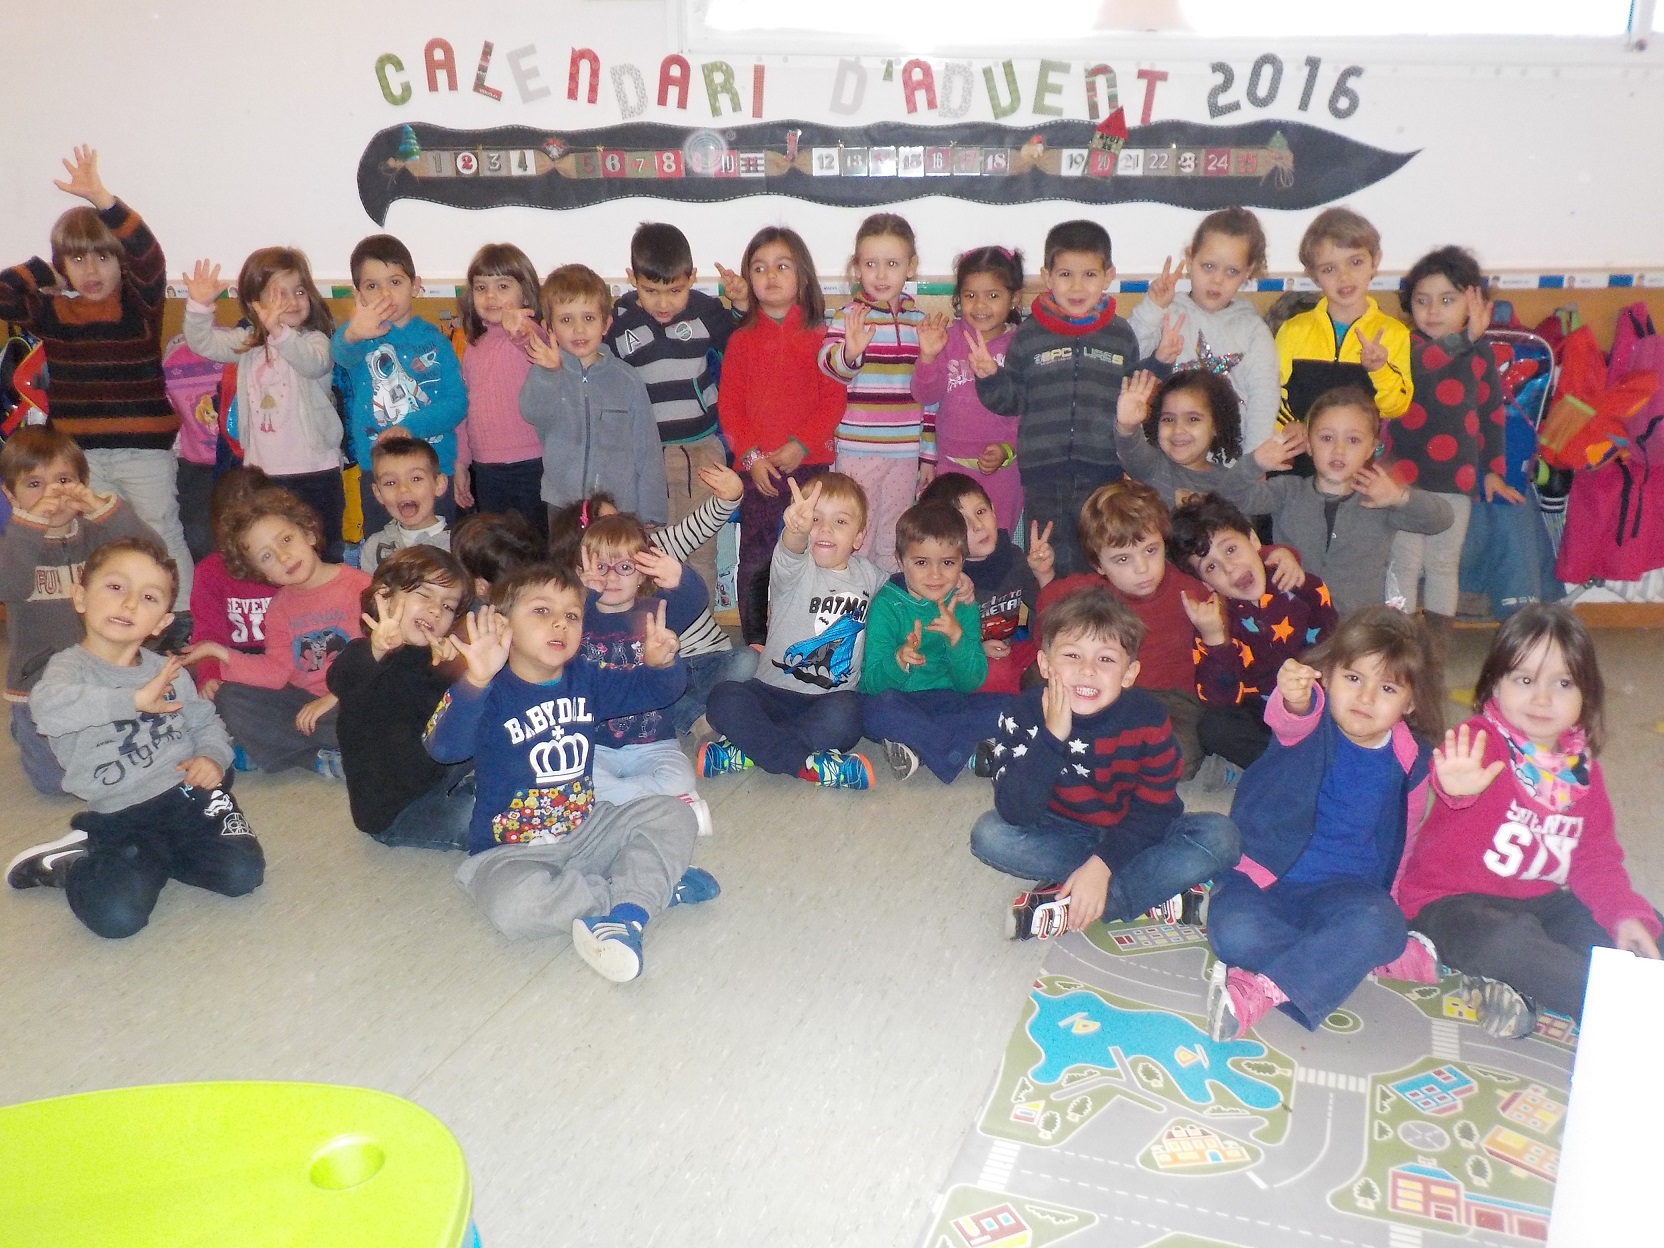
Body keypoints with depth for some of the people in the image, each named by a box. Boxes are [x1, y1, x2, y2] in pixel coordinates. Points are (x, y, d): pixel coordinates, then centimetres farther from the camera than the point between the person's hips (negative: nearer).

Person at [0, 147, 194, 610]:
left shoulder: (141, 304, -8)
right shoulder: (51, 313, 4)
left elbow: (149, 255, -25)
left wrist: (102, 200, -36)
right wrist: (37, 270, 2)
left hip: (145, 450, -4)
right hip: (80, 454, 5)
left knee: (162, 535, 6)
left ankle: (183, 620, 17)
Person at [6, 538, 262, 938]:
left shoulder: (167, 670, 10)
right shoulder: (70, 666, -5)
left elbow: (206, 722, 19)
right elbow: (47, 706, -29)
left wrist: (212, 756, -3)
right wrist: (133, 699, -26)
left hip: (189, 793, 4)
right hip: (119, 816, -4)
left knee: (242, 874, -18)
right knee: (116, 916, -24)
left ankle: (154, 857, 9)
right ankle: (76, 864, 10)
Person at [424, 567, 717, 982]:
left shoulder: (585, 679, 3)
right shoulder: (491, 693, -15)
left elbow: (654, 690, 8)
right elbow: (444, 748, -32)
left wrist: (660, 663, -18)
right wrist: (475, 682, -50)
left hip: (587, 831, 5)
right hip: (514, 850, -5)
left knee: (673, 815, -9)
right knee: (515, 905, -36)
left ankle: (625, 914, -28)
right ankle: (654, 887, -19)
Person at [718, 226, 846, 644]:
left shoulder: (819, 335, 3)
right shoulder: (741, 339, 7)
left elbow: (833, 399, -2)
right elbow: (729, 404, 4)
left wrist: (800, 445, -13)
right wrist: (751, 455, -8)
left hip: (810, 463, -1)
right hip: (756, 468, 1)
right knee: (754, 563, 4)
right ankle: (755, 647, 15)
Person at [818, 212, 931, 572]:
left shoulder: (919, 321, 8)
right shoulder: (850, 315, -5)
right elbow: (829, 364, -23)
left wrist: (928, 454, 13)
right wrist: (849, 353, -46)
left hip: (906, 452, 4)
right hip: (858, 450, -4)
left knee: (894, 545, 13)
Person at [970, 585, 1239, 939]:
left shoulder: (1148, 720, -18)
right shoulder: (1024, 713, -20)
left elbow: (1154, 810, -15)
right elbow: (1014, 813, -28)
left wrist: (1102, 863, -29)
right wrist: (1052, 735, -38)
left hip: (1128, 839, 0)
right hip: (1061, 836, 0)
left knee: (1219, 836, -24)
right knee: (989, 834, -27)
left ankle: (1060, 906, -27)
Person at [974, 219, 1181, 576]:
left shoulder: (1121, 336, 5)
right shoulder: (1028, 336, 1)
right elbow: (1011, 401, 3)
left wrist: (1160, 363, -1)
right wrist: (989, 376, -14)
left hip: (1104, 470, 1)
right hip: (1043, 473, -1)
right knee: (1049, 570, 8)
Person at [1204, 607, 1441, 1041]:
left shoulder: (1409, 759, 3)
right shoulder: (1311, 723, -8)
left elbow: (1404, 838, 18)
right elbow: (1289, 721, -35)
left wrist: (1388, 898, 11)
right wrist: (1295, 699, -58)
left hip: (1343, 888, 2)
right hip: (1265, 877, -2)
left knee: (1379, 924, -32)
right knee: (1233, 930, -32)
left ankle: (1261, 989, -32)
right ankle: (1356, 960, -17)